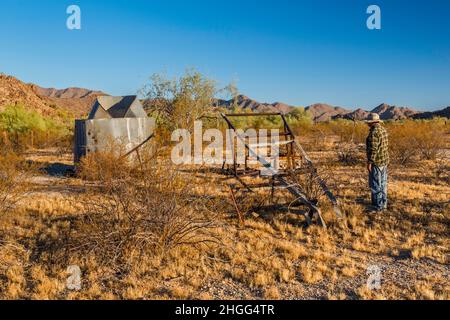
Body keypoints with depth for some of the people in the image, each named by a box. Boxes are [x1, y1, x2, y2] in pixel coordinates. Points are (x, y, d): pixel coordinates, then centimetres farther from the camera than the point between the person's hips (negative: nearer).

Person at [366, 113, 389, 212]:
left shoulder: (374, 132, -20)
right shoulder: (383, 130, 10)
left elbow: (373, 149, -23)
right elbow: (385, 146, 16)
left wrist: (369, 162, -18)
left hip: (376, 162, -10)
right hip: (384, 161, 10)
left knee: (375, 185, -3)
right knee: (382, 183, 15)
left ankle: (378, 206, 1)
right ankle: (383, 204, 22)